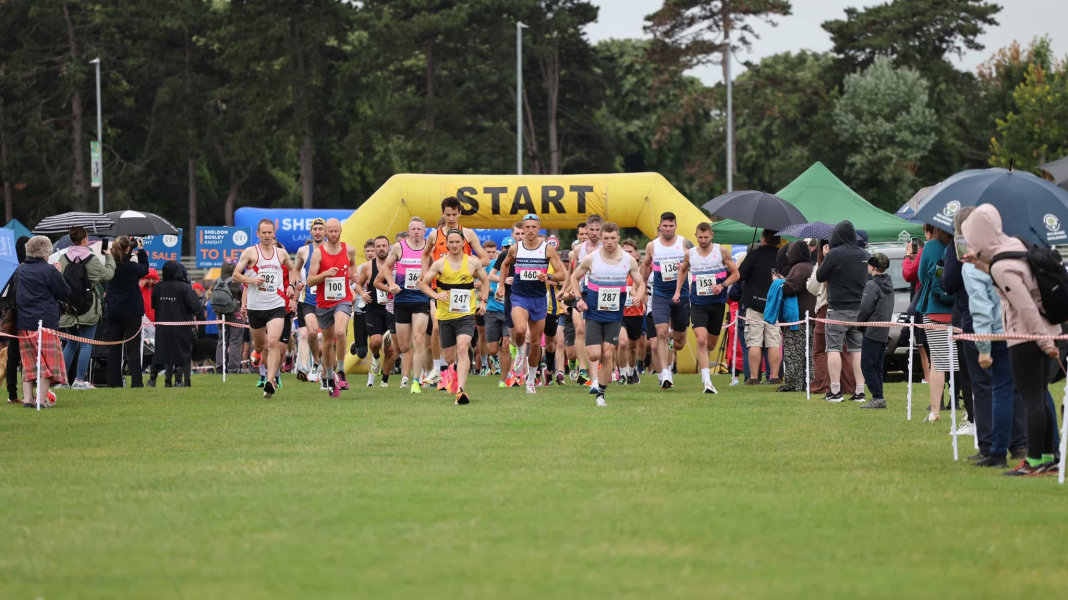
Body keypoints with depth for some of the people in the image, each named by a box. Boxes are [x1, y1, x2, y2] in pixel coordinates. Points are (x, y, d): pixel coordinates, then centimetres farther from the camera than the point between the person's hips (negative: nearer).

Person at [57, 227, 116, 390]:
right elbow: (107, 275, 3)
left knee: (71, 344, 17)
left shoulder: (63, 259, 1)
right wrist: (109, 256, 16)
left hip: (68, 309, 4)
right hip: (89, 309, -4)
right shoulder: (92, 259, -8)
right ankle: (80, 380, -4)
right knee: (86, 344, 1)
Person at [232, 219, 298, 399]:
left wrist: (291, 285, 11)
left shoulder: (281, 254, 7)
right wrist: (251, 280, -19)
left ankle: (270, 382, -23)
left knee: (273, 342, -19)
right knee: (260, 343, 16)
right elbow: (236, 275, -1)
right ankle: (257, 351, 56)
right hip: (255, 306, 0)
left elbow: (292, 269, 28)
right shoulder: (250, 252, -1)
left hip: (276, 305, 0)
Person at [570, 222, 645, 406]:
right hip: (593, 313, -1)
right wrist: (579, 299, -4)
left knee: (607, 355, -4)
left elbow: (641, 283, 9)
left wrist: (638, 296, -13)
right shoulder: (591, 258, -6)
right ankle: (594, 378, 24)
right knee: (594, 355, -12)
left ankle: (601, 393, 9)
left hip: (614, 316, 1)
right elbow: (574, 277, 9)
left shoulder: (629, 260, -2)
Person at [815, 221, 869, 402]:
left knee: (834, 348, -1)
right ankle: (860, 391, 3)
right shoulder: (864, 255, 6)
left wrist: (825, 257, 9)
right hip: (859, 309, 5)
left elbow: (820, 277, -5)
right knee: (858, 350, 6)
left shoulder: (834, 254, -12)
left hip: (838, 309, -5)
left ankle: (835, 391, -6)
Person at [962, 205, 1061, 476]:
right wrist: (983, 262, 25)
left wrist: (1044, 342, -19)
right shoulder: (1016, 245, 6)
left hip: (1026, 337, -9)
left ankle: (1035, 462, -2)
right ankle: (1049, 458, 16)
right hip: (1049, 330, 9)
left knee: (1032, 400, -4)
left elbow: (1026, 306, -22)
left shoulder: (1001, 267, -19)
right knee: (1040, 397, 13)